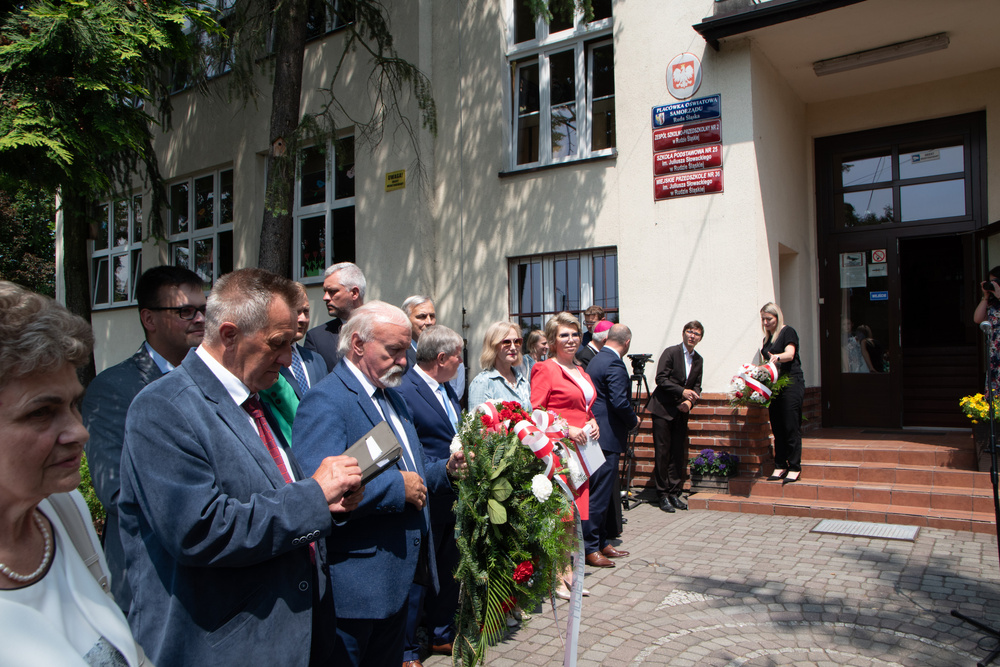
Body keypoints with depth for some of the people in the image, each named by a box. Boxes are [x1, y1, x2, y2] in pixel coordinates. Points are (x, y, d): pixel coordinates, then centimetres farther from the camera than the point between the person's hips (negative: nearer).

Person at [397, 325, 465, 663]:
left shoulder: (446, 388, 10)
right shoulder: (405, 392, -19)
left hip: (452, 498, 9)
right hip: (426, 502, -9)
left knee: (448, 571, 21)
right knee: (417, 576, 5)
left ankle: (443, 634, 39)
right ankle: (406, 651, 23)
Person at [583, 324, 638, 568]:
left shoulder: (597, 359, 15)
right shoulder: (614, 364, -16)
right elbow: (620, 402, -23)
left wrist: (626, 422, 23)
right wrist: (633, 421, -5)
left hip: (597, 435, 10)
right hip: (607, 437, -10)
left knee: (601, 494, 17)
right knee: (599, 495, -4)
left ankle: (601, 542, 26)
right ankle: (589, 548, 3)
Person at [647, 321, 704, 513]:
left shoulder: (698, 360, 12)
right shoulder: (671, 352, -6)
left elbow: (697, 386, 13)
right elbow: (661, 378, -13)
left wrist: (689, 401, -6)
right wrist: (682, 391, -21)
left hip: (681, 411, 5)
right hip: (663, 409, -5)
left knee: (678, 454, 6)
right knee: (662, 452, -3)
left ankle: (674, 493, 15)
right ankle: (663, 495, 4)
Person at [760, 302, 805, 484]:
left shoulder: (787, 332, -2)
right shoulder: (766, 339, 19)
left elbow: (790, 354, -17)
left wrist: (778, 357, -37)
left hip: (791, 383, -7)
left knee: (791, 427, -7)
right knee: (777, 428, 6)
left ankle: (795, 468, -2)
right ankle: (780, 466, 11)